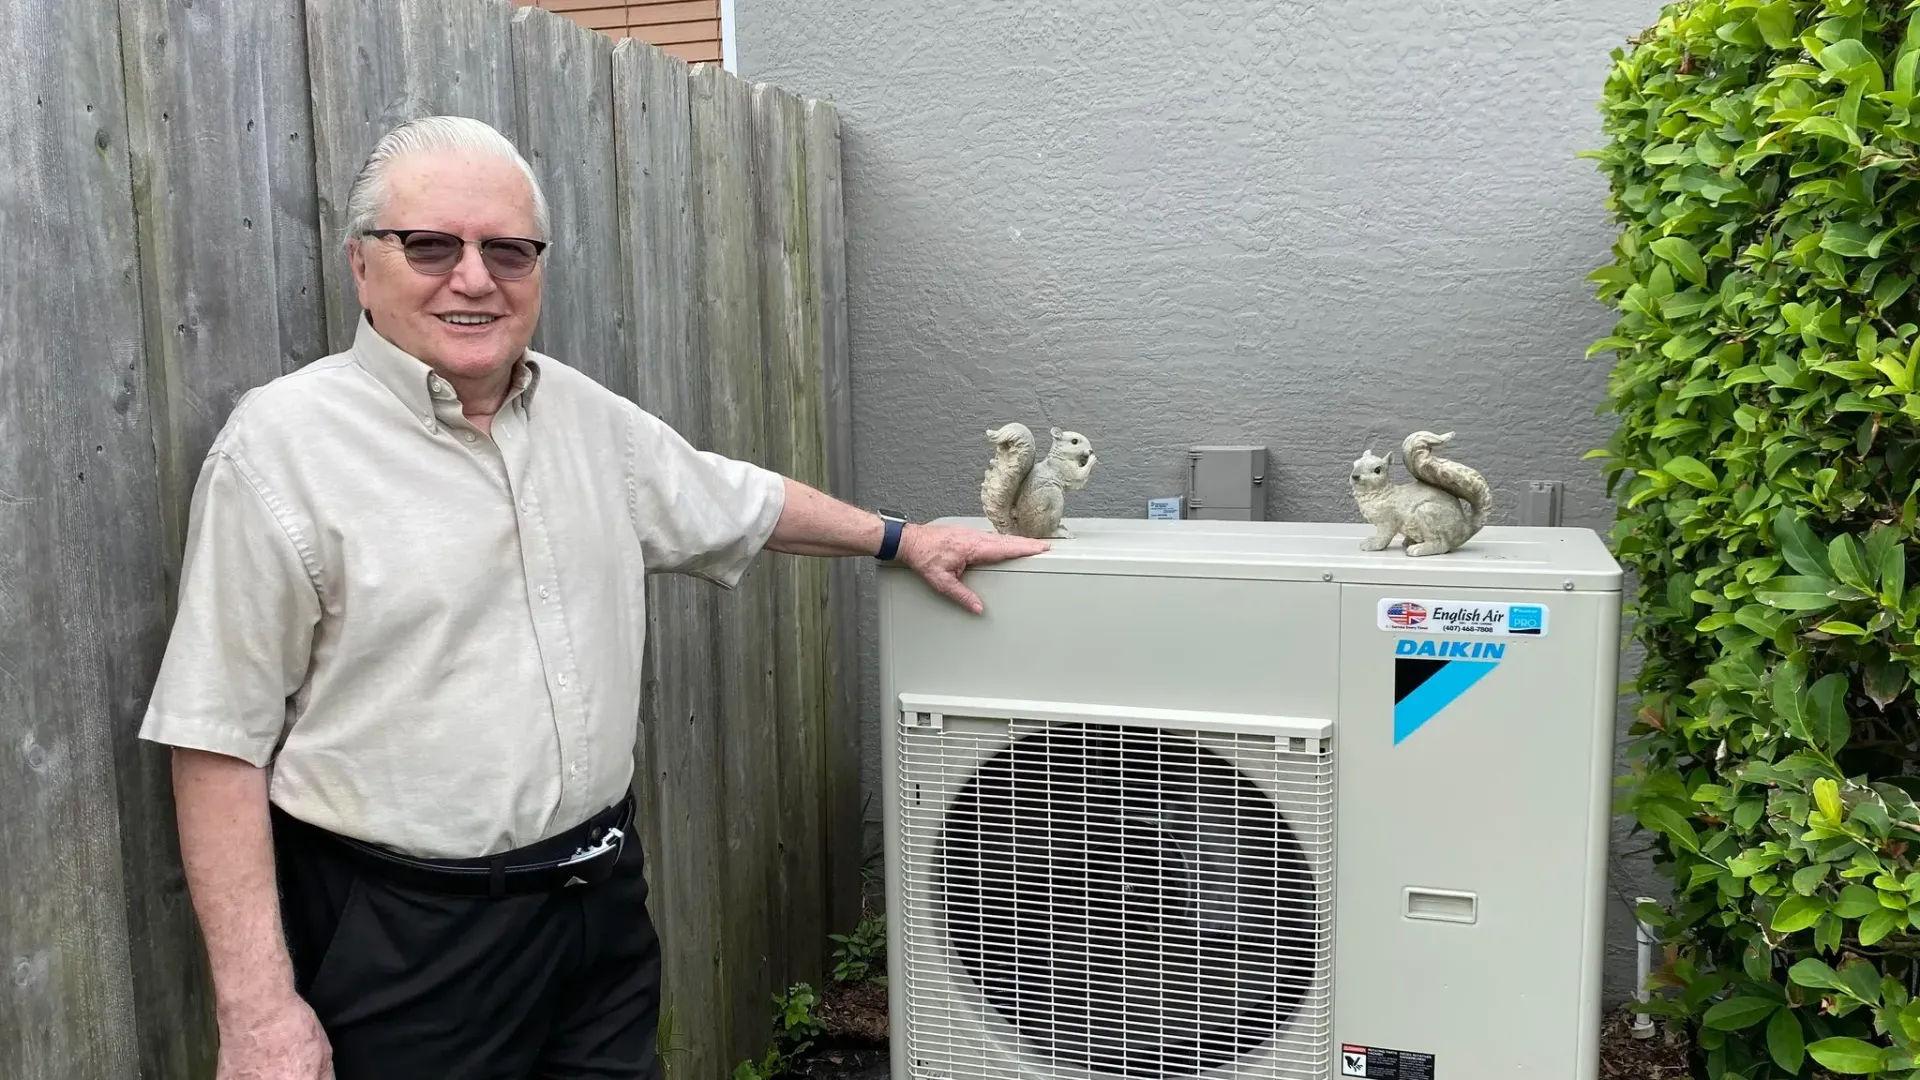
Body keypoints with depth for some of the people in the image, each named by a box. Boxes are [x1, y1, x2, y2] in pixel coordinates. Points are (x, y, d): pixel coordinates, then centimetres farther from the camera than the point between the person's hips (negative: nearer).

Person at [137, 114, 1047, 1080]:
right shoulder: (282, 443, -12)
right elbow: (220, 740, -13)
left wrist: (902, 540, 23)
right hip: (406, 937, -5)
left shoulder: (584, 413, 6)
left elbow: (734, 503, 22)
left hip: (603, 893, 6)